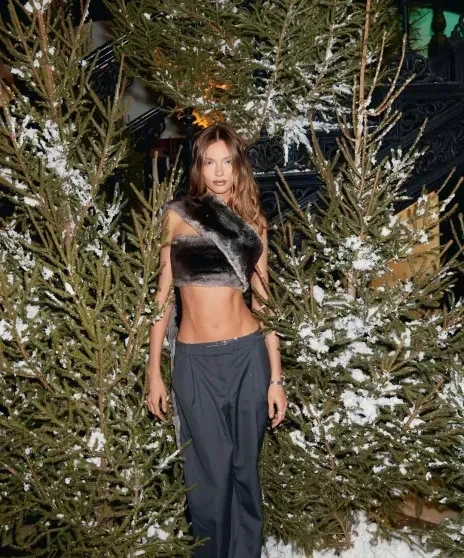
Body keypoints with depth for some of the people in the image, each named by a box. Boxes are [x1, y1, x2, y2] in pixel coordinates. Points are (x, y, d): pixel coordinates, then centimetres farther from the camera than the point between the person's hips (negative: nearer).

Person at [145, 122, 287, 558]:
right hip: (195, 361, -1)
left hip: (248, 357, 2)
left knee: (245, 469, 10)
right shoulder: (176, 215, 2)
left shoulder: (253, 221, 7)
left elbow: (262, 300, 6)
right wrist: (154, 371, -1)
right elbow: (162, 294, 2)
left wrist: (276, 376, 2)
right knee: (209, 475, 4)